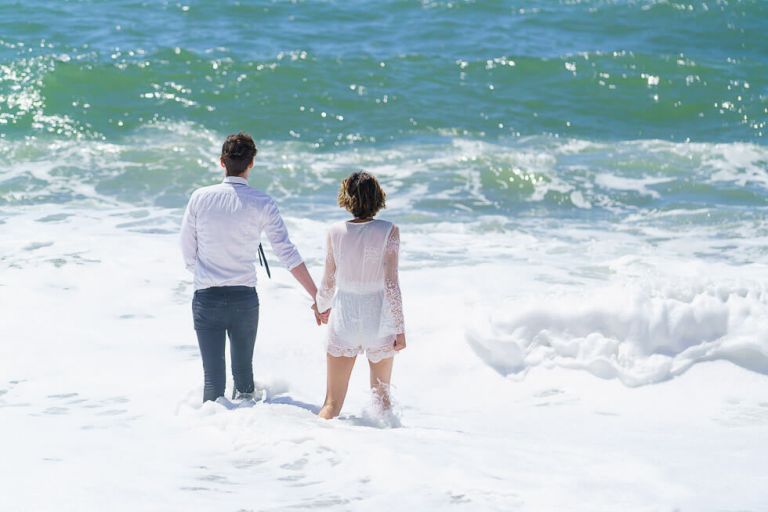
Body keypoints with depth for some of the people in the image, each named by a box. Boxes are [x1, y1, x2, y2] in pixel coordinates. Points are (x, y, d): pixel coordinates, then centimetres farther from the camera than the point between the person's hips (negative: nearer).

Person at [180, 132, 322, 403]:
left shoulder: (200, 197, -3)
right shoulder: (261, 203, -5)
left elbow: (188, 254, 3)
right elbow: (288, 254, -9)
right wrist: (317, 297, -7)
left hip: (206, 298, 0)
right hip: (245, 298, 0)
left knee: (213, 376, 2)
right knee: (243, 369, 19)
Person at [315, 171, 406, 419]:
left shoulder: (336, 231, -5)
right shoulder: (389, 231, -11)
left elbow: (328, 282, 3)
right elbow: (391, 284, -13)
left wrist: (322, 308, 24)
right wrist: (400, 329, -6)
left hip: (344, 317, 1)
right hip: (378, 320, -1)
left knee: (332, 403, 5)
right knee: (381, 396, 20)